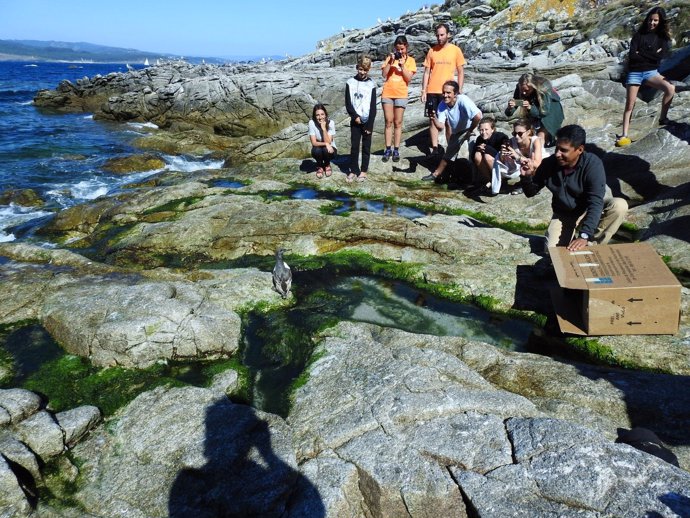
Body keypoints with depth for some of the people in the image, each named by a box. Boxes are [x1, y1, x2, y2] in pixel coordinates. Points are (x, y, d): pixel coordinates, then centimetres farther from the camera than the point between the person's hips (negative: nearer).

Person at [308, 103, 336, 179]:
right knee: (317, 150, -33)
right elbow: (314, 143, -20)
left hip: (329, 149, 0)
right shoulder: (312, 123, -18)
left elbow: (328, 142, -24)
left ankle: (327, 165, 3)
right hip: (318, 151, 0)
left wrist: (324, 128, -31)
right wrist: (325, 144, -34)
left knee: (326, 150, -33)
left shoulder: (330, 123, -17)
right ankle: (319, 167, 1)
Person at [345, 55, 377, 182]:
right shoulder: (350, 82, 1)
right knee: (354, 146, 4)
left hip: (367, 120, -1)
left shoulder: (371, 84, -2)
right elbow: (348, 102, 0)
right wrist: (355, 116, -12)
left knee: (366, 147, 6)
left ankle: (364, 170, 14)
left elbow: (373, 106, -3)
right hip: (355, 120, 1)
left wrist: (370, 124, -8)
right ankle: (353, 170, 12)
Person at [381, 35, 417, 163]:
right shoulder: (390, 57, 8)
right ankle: (388, 150, 6)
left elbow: (409, 78, -5)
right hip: (387, 93, 1)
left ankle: (396, 150, 6)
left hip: (401, 94, -1)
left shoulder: (410, 60, 4)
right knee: (388, 122, 2)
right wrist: (390, 61, -12)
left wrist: (402, 65, -14)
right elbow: (384, 74, -2)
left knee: (398, 123, 2)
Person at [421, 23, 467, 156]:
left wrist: (459, 90, -4)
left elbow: (461, 72, 3)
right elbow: (427, 72, 8)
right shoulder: (432, 50, 6)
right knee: (433, 120, 3)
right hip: (432, 91, 2)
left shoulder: (455, 50, 1)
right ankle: (435, 148, 8)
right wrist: (424, 91, 2)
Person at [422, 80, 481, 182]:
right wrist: (434, 119, -43)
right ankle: (436, 174, 33)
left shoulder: (463, 100, -35)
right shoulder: (442, 105, -17)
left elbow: (478, 116, -47)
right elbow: (441, 127, -21)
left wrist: (470, 131, -30)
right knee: (449, 153, 18)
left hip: (470, 129, -6)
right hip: (456, 132, 6)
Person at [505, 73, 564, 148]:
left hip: (550, 111, -5)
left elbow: (545, 111, -33)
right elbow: (509, 114, -22)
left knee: (541, 136, -18)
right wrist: (510, 108, -47)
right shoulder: (519, 89, -23)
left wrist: (530, 108, -51)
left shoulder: (543, 89, -33)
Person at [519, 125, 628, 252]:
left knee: (619, 206, -31)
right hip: (564, 214, 2)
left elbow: (595, 203, -36)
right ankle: (574, 234, 15)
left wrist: (584, 236, -47)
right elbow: (531, 192, -6)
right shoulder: (549, 163, -18)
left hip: (590, 210, -2)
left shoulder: (592, 164, -28)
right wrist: (526, 177, -29)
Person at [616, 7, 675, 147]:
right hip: (634, 72, -1)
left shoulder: (663, 37, 7)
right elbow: (632, 55, -10)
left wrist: (641, 54, -8)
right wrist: (651, 55, -7)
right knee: (629, 105, -5)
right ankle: (624, 135, -2)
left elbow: (661, 55, -8)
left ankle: (663, 118, -9)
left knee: (670, 88, -24)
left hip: (651, 71, 1)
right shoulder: (639, 34, 2)